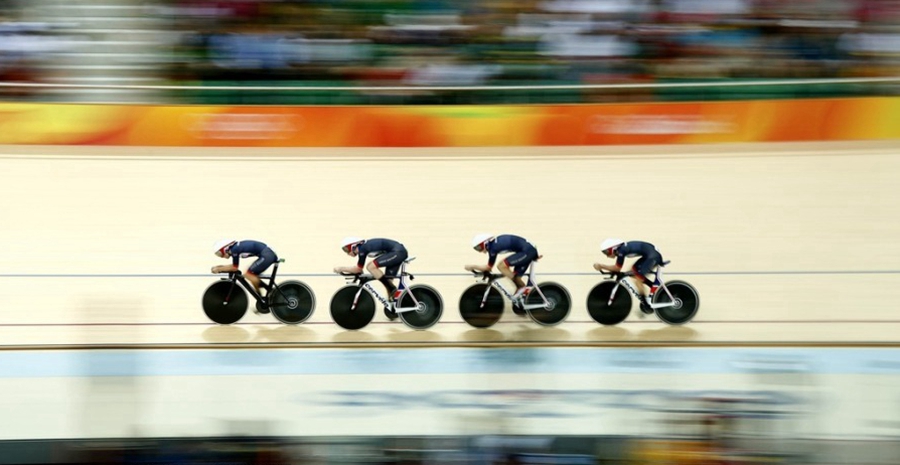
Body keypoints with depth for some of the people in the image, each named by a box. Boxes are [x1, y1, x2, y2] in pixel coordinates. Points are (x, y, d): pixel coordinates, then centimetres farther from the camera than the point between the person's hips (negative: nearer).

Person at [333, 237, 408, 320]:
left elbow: (358, 269, -7)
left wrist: (341, 269, 0)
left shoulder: (362, 248, -14)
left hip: (398, 252, -10)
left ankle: (394, 291, -12)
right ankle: (393, 309, 19)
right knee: (388, 281, 11)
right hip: (399, 253, 10)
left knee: (371, 267, -17)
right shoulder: (363, 246, 14)